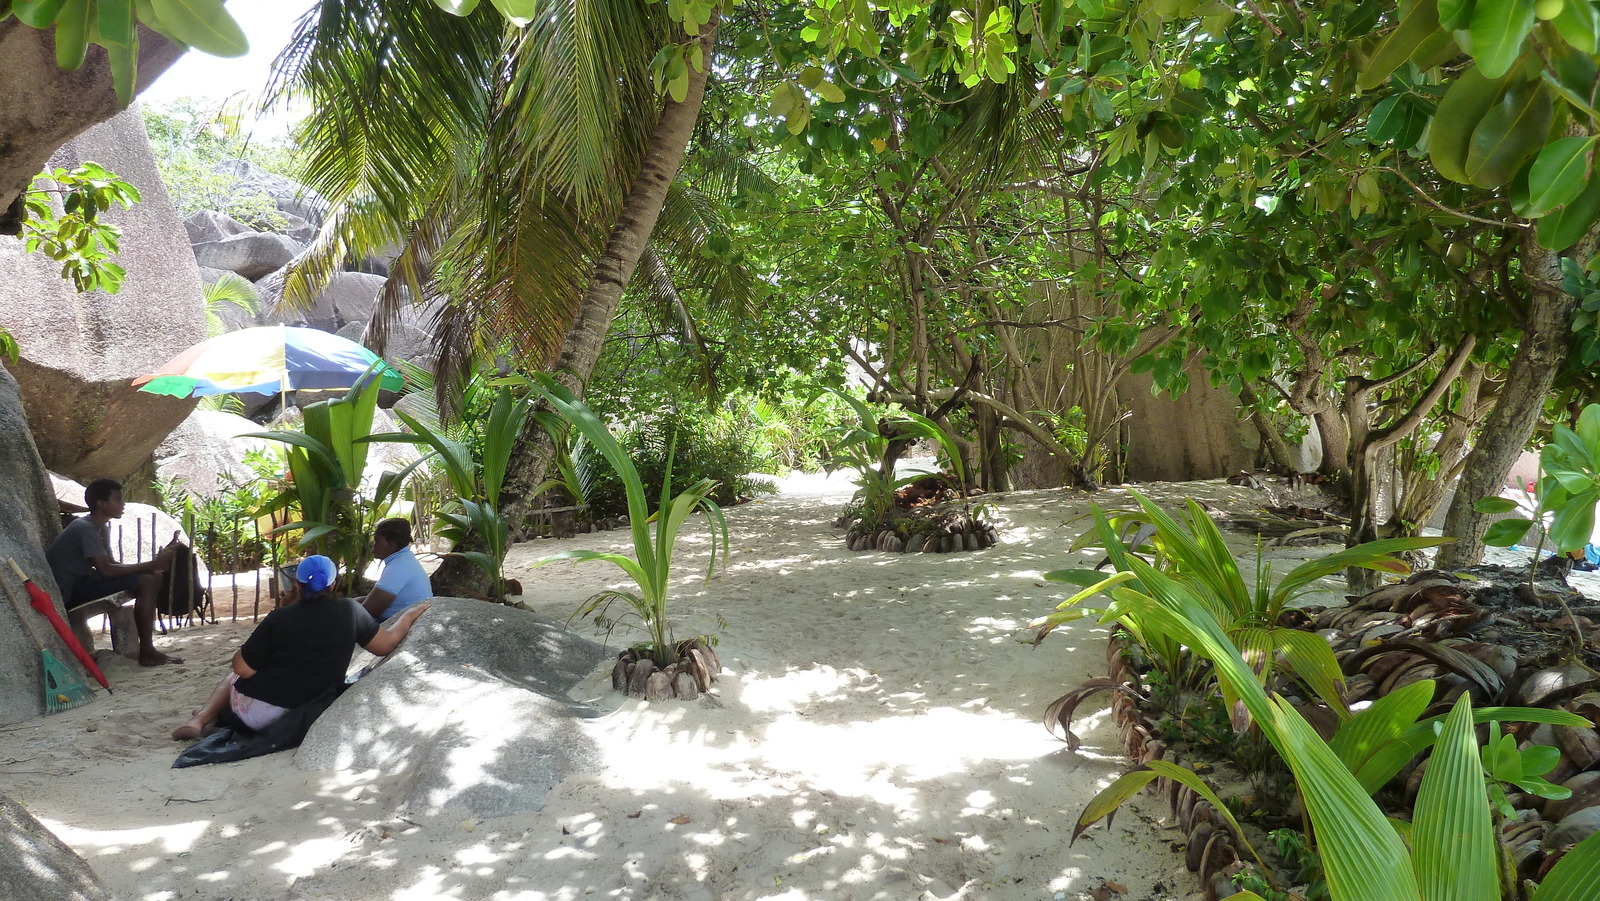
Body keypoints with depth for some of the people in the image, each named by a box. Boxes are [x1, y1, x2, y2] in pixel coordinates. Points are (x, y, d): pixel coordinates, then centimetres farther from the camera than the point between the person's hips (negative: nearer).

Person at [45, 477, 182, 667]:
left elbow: (111, 565, 9)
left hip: (78, 584, 10)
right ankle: (146, 652, -20)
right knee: (146, 582, -22)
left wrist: (153, 565, -6)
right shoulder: (85, 528, -19)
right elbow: (106, 570, -26)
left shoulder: (101, 528, 12)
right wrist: (152, 565, -24)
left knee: (152, 579, 2)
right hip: (66, 592, -10)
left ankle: (147, 650, 1)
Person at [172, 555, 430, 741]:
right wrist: (410, 615, 8)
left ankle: (201, 719, 10)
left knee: (232, 678, 29)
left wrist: (244, 649, 8)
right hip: (310, 715, 4)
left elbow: (243, 669, -12)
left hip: (258, 715, -4)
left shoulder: (278, 619, -16)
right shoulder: (349, 611, -12)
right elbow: (386, 644, -6)